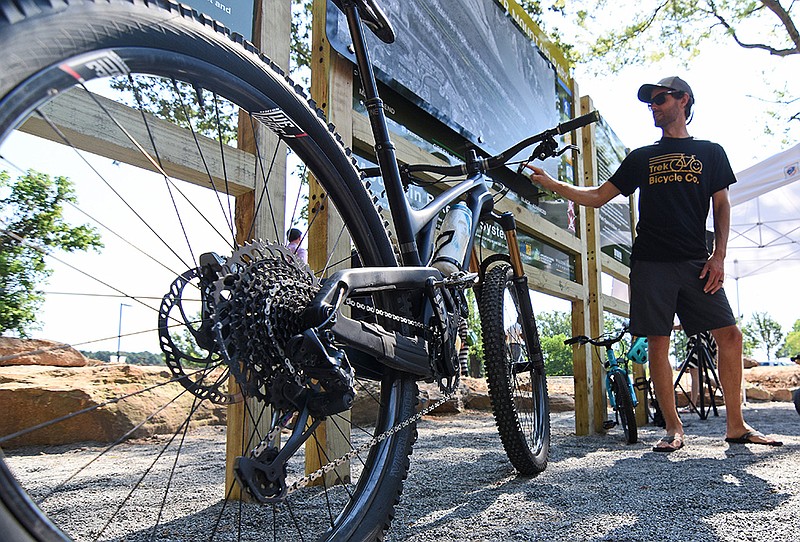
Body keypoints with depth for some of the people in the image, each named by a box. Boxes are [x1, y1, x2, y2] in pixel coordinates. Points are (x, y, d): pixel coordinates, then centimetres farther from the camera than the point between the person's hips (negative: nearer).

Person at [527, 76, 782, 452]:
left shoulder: (710, 152, 15)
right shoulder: (642, 157, 16)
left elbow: (721, 206, 11)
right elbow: (597, 197, 12)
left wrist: (719, 256, -2)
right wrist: (551, 184, 0)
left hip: (695, 262, 0)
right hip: (651, 263, 0)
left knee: (730, 334, -6)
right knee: (658, 343, -3)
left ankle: (735, 425, 6)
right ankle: (674, 429, 6)